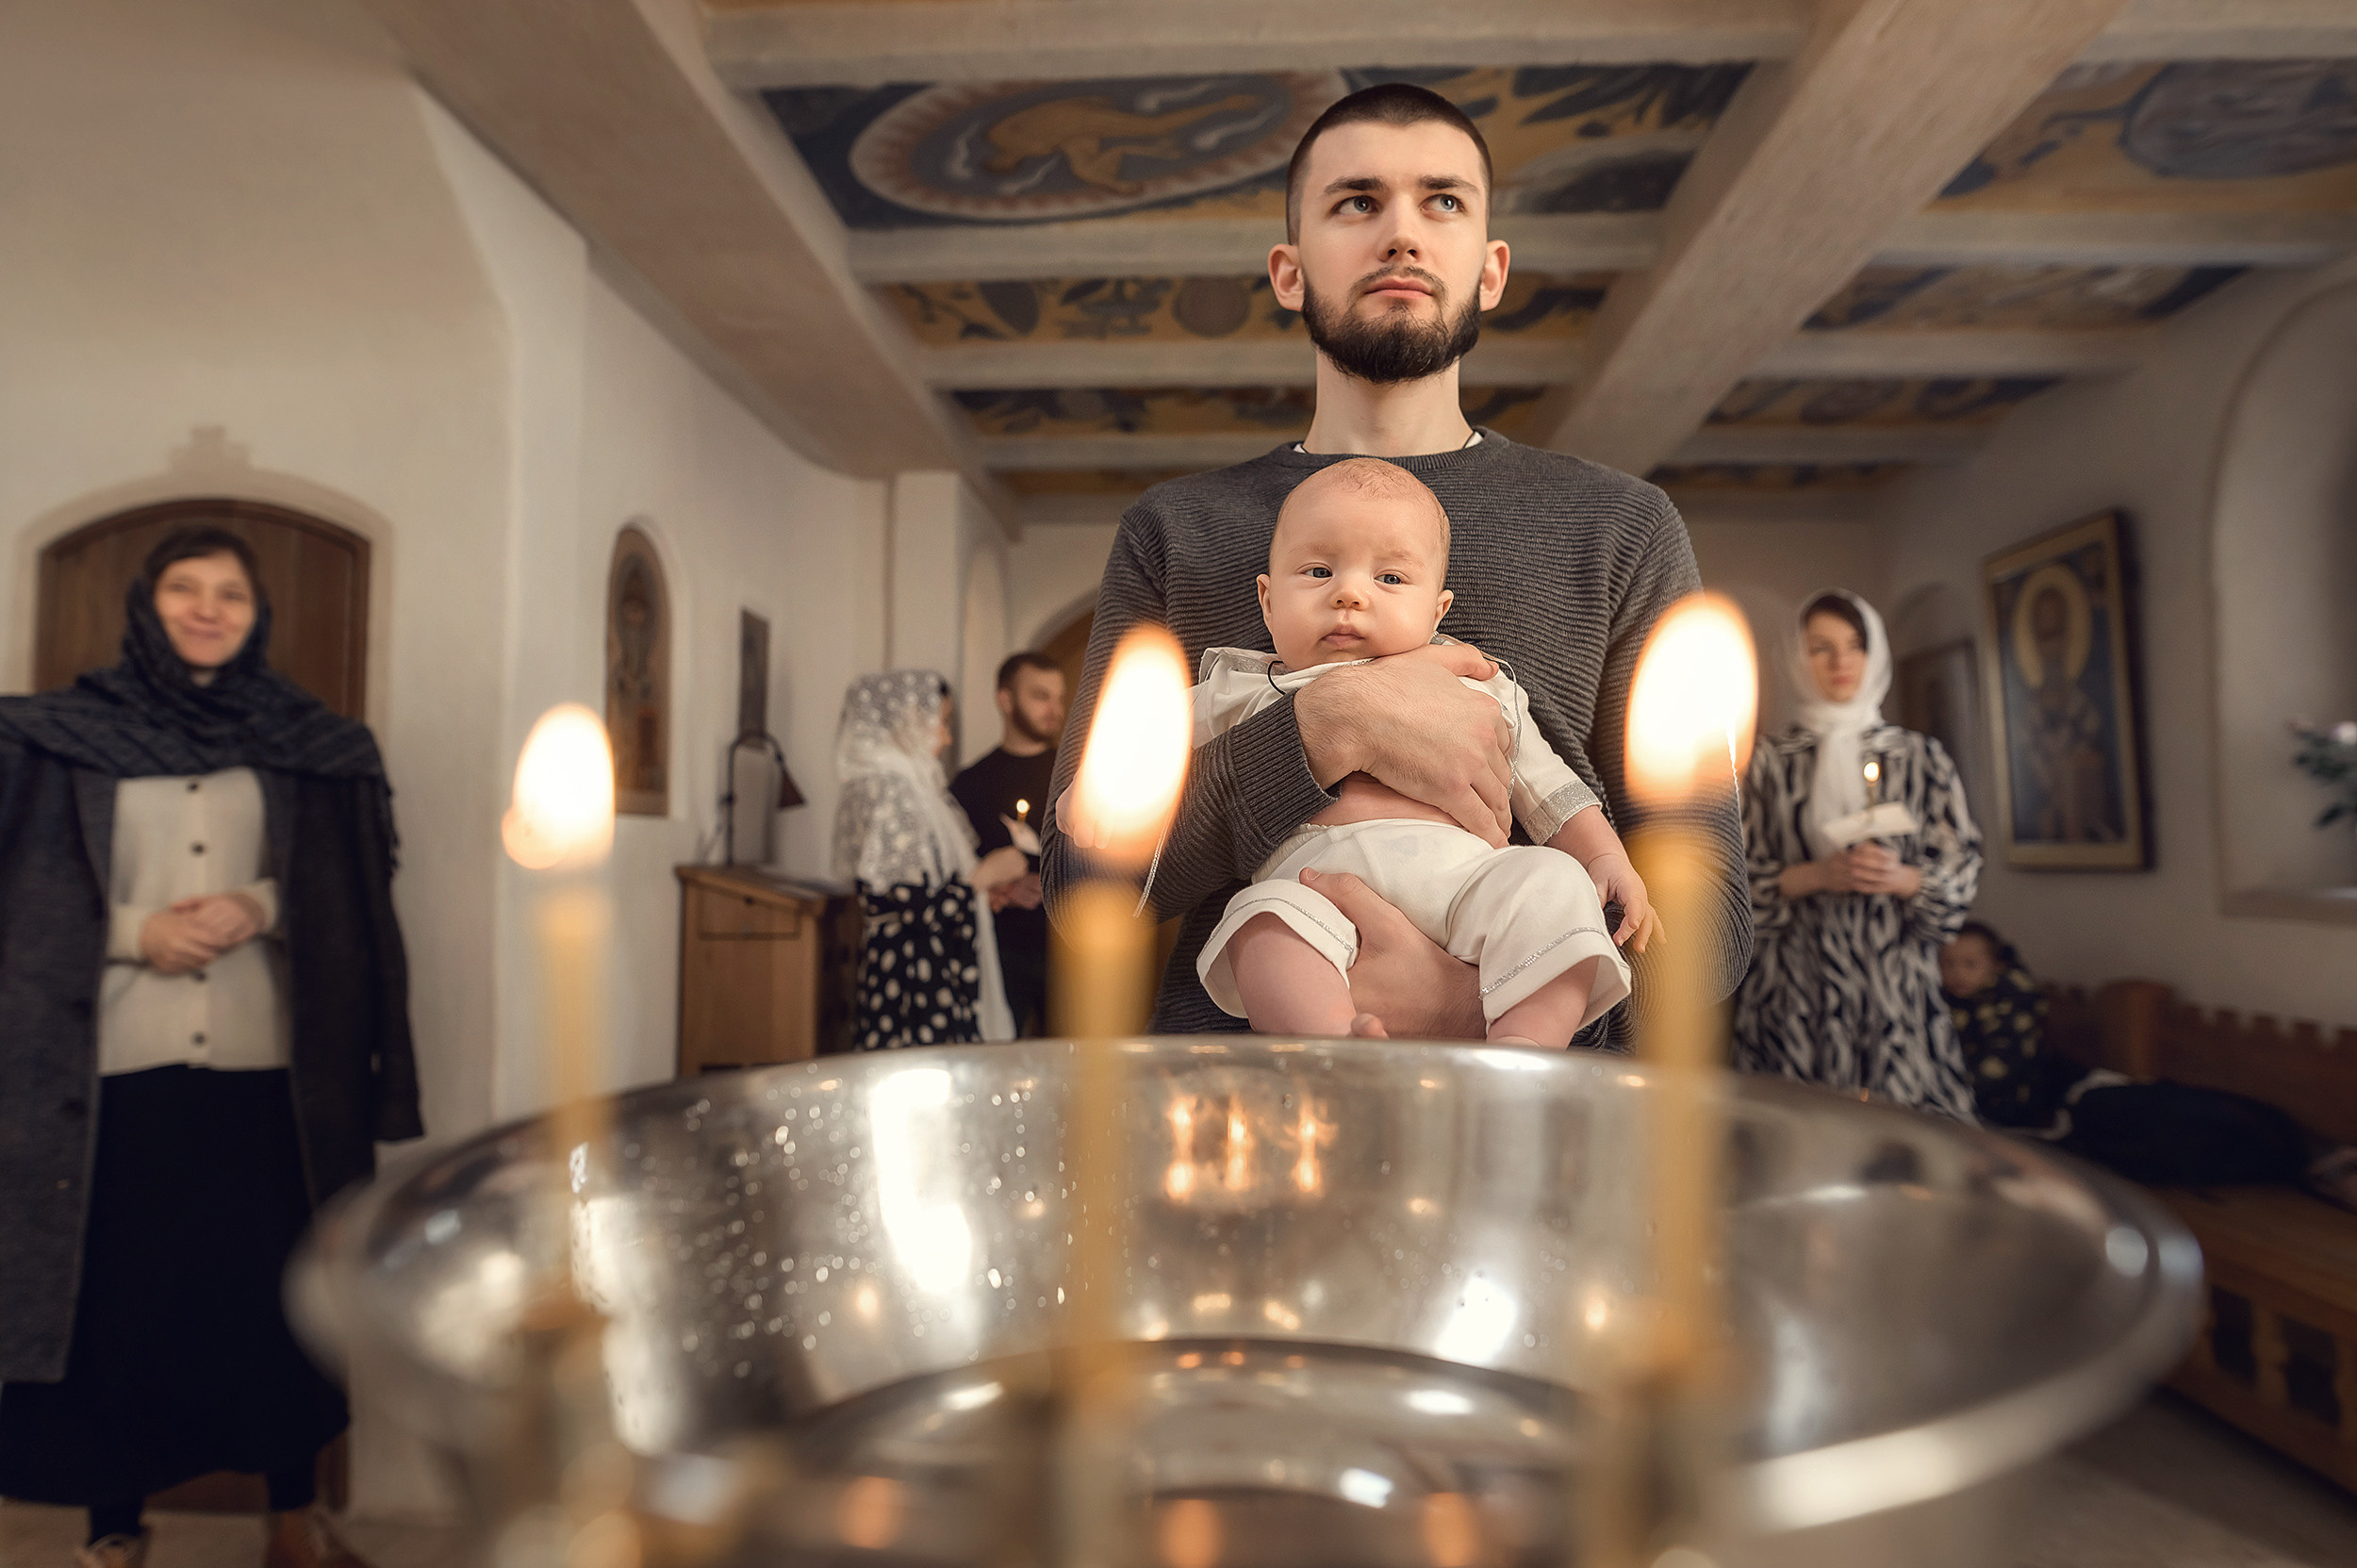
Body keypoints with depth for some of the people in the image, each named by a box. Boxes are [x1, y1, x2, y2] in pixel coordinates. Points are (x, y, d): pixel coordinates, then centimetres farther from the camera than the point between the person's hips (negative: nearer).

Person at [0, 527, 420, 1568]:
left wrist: (259, 908, -12)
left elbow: (347, 896, 6)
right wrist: (136, 931, -13)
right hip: (116, 1064, 0)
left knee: (275, 1284, 7)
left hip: (267, 1063, 1)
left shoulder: (306, 742, 6)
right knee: (118, 1288, 6)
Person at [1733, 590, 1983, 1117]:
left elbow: (1962, 871, 9)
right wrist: (1815, 877, -13)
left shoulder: (1920, 757, 11)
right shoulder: (1768, 761, 6)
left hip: (1897, 979, 2)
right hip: (1797, 986, -1)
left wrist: (1902, 879, -10)